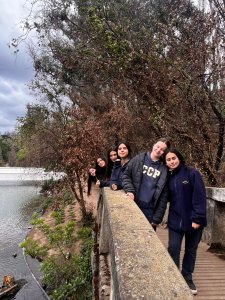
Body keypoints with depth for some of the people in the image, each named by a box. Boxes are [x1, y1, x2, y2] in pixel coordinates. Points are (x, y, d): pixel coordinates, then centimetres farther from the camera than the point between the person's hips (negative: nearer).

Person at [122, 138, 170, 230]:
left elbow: (163, 197, -2)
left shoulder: (164, 170, -2)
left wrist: (157, 218, -4)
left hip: (150, 211, 0)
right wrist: (129, 190, -13)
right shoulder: (139, 159, 0)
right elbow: (126, 175, 5)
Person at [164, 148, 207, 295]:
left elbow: (200, 196, -14)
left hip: (193, 220, -2)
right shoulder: (169, 178, 4)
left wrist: (197, 218, -17)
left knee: (191, 251, 14)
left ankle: (187, 278, 33)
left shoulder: (192, 173, -10)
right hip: (175, 221, 3)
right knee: (173, 250, 0)